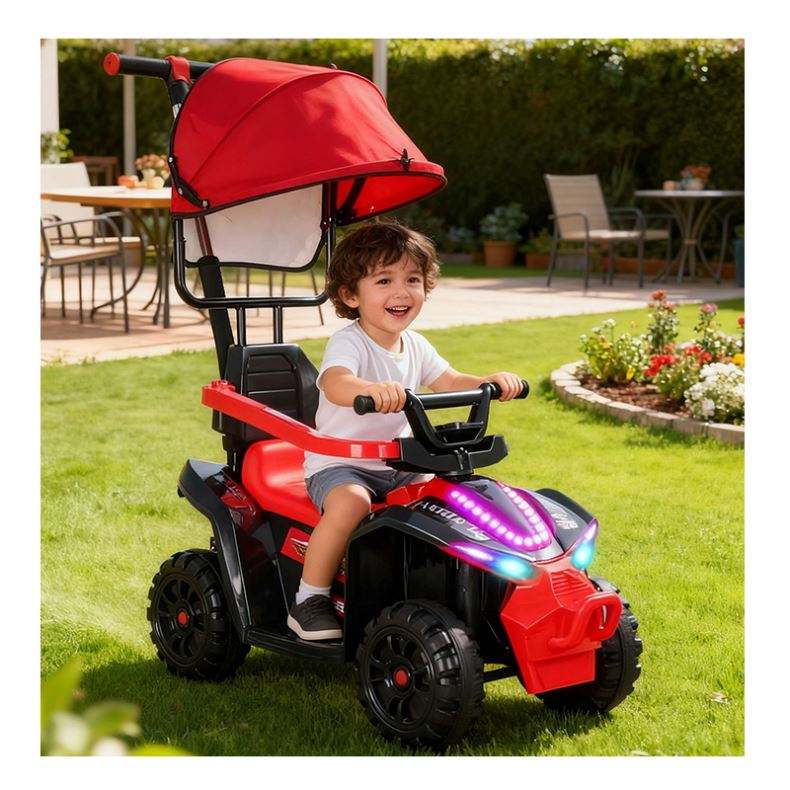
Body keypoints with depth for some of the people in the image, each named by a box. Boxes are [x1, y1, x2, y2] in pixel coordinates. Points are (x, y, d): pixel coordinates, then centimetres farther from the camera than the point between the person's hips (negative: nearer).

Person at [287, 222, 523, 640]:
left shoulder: (415, 346, 7)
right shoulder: (348, 343, -18)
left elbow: (449, 382, 9)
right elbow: (334, 383, -38)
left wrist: (490, 382, -12)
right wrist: (371, 389, -62)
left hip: (398, 466, 7)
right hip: (338, 465, -7)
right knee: (351, 502, -35)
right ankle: (309, 599, -19)